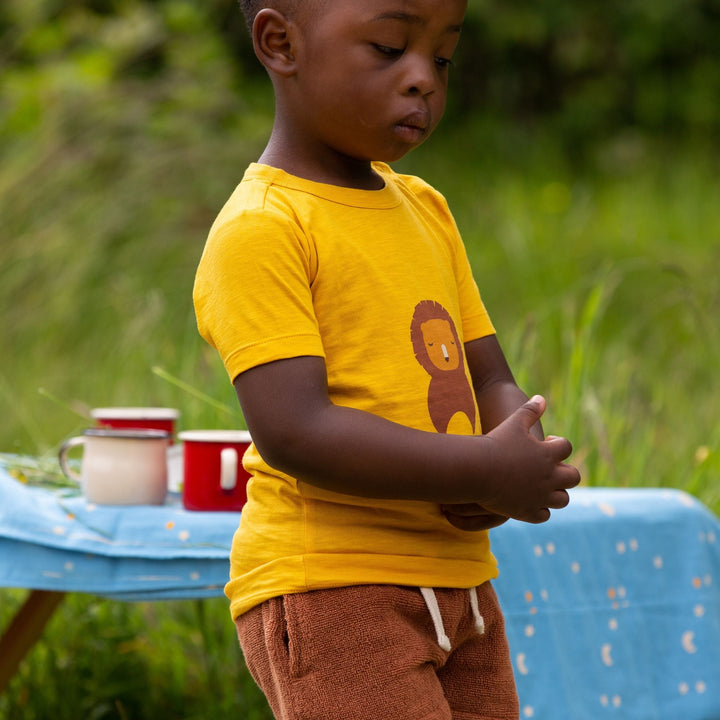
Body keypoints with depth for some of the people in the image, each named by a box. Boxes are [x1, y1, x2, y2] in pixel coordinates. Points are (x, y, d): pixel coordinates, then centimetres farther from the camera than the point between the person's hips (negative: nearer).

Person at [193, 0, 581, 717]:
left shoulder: (425, 209, 16)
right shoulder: (258, 231, -12)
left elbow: (491, 381, 17)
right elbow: (295, 432, -21)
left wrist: (517, 470, -7)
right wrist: (484, 471, -21)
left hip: (455, 575, 8)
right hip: (327, 586, -8)